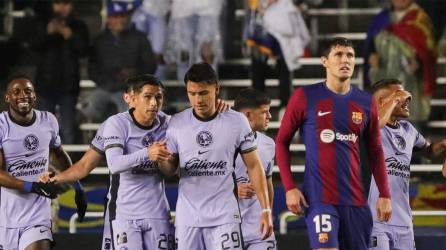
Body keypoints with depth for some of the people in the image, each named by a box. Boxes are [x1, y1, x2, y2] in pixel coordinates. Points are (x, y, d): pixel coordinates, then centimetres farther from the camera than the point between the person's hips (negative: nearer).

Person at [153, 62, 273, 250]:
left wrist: (265, 209, -2)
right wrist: (163, 160, -14)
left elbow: (253, 166, 3)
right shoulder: (177, 123, 1)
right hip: (187, 218, 2)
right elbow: (170, 170, 10)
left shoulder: (236, 122, -4)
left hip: (224, 215, -2)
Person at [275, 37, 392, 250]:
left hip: (356, 200, 4)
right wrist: (289, 188, -5)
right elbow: (282, 142, 4)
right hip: (319, 198, -4)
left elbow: (375, 152, 16)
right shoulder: (305, 97, -1)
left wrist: (385, 195, 8)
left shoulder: (366, 103, 9)